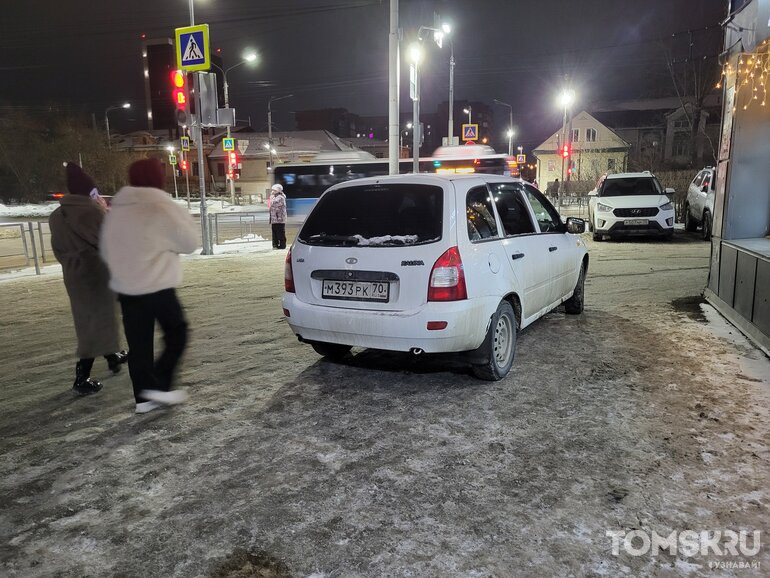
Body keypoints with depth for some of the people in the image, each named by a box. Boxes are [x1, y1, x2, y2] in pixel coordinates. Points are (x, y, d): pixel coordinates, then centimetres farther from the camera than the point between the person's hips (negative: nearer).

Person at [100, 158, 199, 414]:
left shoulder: (115, 210, 8)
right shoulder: (163, 208, -12)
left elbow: (106, 251, 13)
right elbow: (190, 243, -5)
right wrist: (183, 216, 7)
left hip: (125, 287, 6)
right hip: (157, 287, -6)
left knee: (138, 343, 10)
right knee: (177, 333, 11)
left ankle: (143, 397, 16)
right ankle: (159, 386, 3)